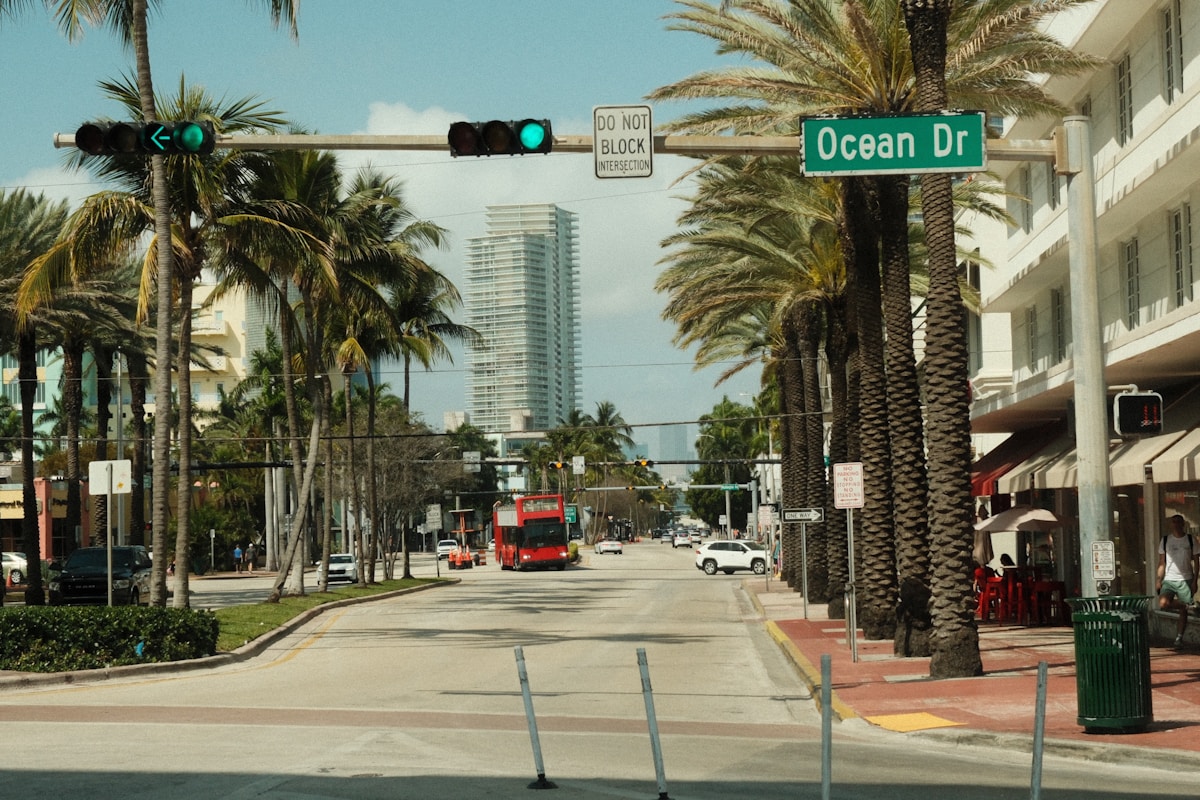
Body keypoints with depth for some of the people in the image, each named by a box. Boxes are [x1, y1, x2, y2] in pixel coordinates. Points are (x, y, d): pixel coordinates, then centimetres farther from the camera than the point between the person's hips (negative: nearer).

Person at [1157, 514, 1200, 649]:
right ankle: (1182, 605, 3)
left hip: (1185, 580, -1)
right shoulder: (1165, 540, 7)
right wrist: (1158, 580, 0)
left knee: (1183, 612, 0)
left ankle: (1179, 638, 9)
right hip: (1169, 580, 1)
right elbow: (1162, 563, 9)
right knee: (1163, 604, -23)